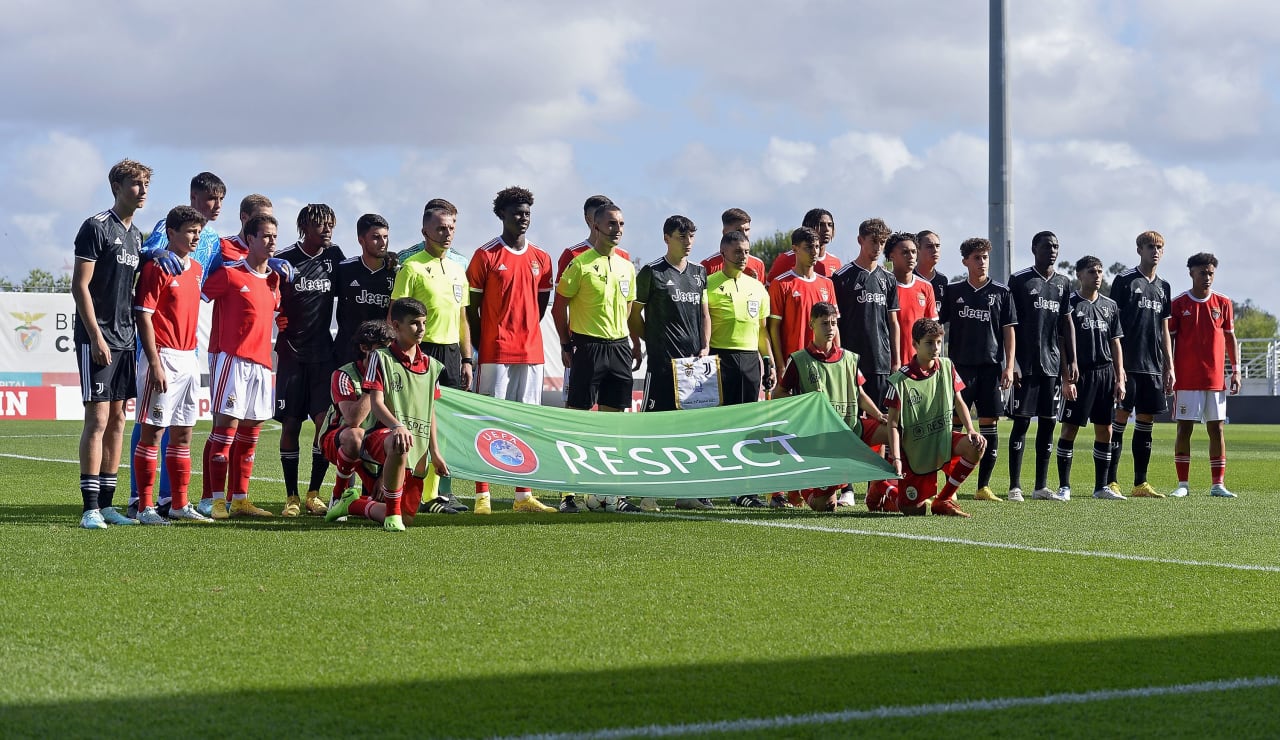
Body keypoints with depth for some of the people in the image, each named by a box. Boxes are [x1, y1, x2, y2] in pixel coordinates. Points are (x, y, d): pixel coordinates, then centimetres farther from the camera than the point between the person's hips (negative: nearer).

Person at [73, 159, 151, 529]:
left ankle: (107, 503, 13)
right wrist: (96, 337, -17)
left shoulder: (135, 235, 15)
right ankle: (90, 508, -9)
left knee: (117, 419, 8)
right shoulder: (96, 227, -8)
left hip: (124, 339, 8)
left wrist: (132, 336, 15)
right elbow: (80, 285, -12)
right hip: (96, 338, -8)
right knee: (97, 419, -10)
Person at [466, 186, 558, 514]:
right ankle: (482, 496, -1)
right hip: (495, 353, -5)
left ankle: (523, 495, 11)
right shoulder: (486, 256, -2)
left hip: (531, 352, 5)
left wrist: (524, 331, 9)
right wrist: (481, 346, -2)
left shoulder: (541, 259, 11)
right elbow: (472, 307, 0)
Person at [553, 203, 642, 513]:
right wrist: (566, 344, -5)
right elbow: (559, 305, -3)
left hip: (619, 347, 6)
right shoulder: (579, 264, -6)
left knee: (613, 416, 8)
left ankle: (610, 492, 13)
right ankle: (568, 492, -1)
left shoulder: (627, 267, 13)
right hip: (588, 346, -6)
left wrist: (634, 342, 13)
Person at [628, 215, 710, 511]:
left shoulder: (699, 273, 15)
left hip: (694, 361, 6)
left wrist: (705, 346, 5)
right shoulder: (652, 273, -3)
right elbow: (634, 315, 1)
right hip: (662, 362, -6)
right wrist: (652, 343, 1)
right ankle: (646, 492, -2)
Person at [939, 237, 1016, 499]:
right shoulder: (953, 291, 7)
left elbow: (1009, 331, 6)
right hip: (959, 365, 0)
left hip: (991, 367, 0)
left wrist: (1009, 367, -2)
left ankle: (984, 485, 6)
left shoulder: (1001, 293, 7)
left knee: (988, 424, 0)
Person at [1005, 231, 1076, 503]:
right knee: (1021, 421, -5)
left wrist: (1072, 361, 9)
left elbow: (1067, 324, 16)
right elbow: (1010, 325, -4)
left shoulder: (1063, 283, 13)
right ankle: (1014, 486, -1)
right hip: (1026, 365, -5)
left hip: (1053, 364, 5)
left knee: (1048, 422, 6)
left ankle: (1041, 485, 12)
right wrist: (1012, 363, -11)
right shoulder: (1019, 280, -2)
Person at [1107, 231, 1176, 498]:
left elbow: (1164, 330, 19)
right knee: (1121, 417, -7)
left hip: (1153, 366, 6)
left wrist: (1169, 367, 14)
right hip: (1127, 363, -6)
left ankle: (1140, 484, 11)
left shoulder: (1163, 286, 16)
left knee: (1146, 420, 6)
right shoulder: (1125, 280, -2)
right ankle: (1111, 482, -4)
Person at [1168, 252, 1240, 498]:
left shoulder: (1223, 303, 8)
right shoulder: (1178, 304, 1)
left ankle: (1218, 484, 6)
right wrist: (1168, 372, -4)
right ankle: (1183, 484, 5)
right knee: (1184, 428, -1)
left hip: (1216, 379, 2)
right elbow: (1168, 339, 2)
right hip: (1186, 379, -2)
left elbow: (1230, 339, 12)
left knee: (1216, 428, 3)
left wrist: (1236, 371, 5)